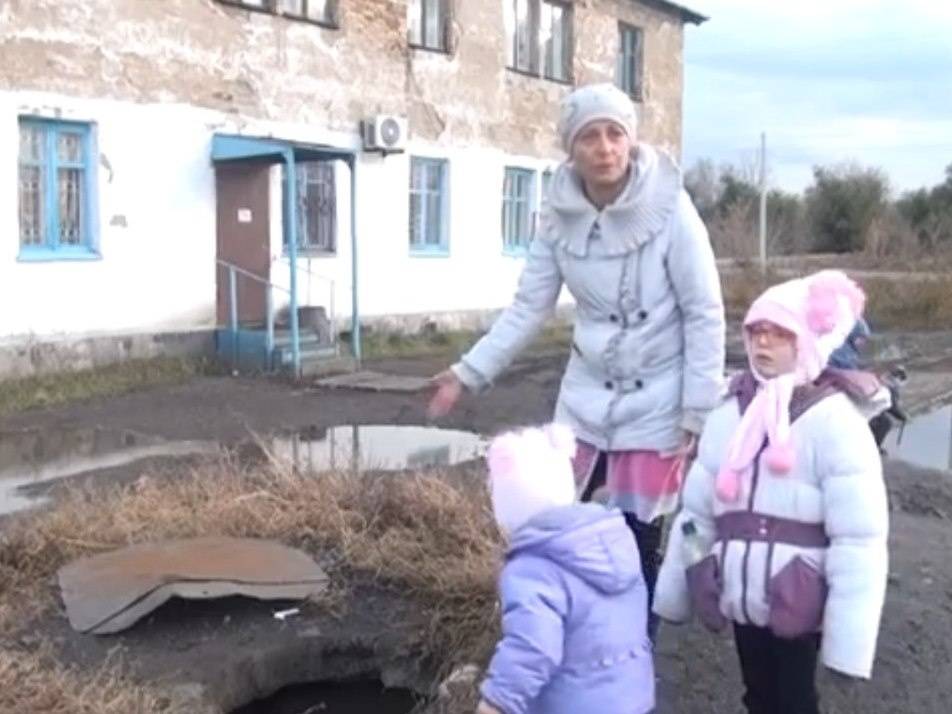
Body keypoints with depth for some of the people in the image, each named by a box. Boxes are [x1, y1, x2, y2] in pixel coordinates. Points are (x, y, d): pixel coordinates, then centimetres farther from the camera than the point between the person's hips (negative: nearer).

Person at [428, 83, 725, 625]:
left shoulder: (669, 210, -16)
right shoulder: (561, 217, -4)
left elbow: (705, 316, -12)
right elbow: (529, 308, 1)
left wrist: (699, 412, -13)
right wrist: (469, 373, -5)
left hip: (655, 405, -4)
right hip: (586, 398, 4)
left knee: (636, 544, 3)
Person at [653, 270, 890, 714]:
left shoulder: (834, 422, -15)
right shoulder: (730, 415, 1)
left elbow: (860, 539, -17)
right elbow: (696, 513, 8)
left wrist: (848, 635, -19)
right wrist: (672, 591, 13)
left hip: (798, 606, -5)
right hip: (742, 598, 5)